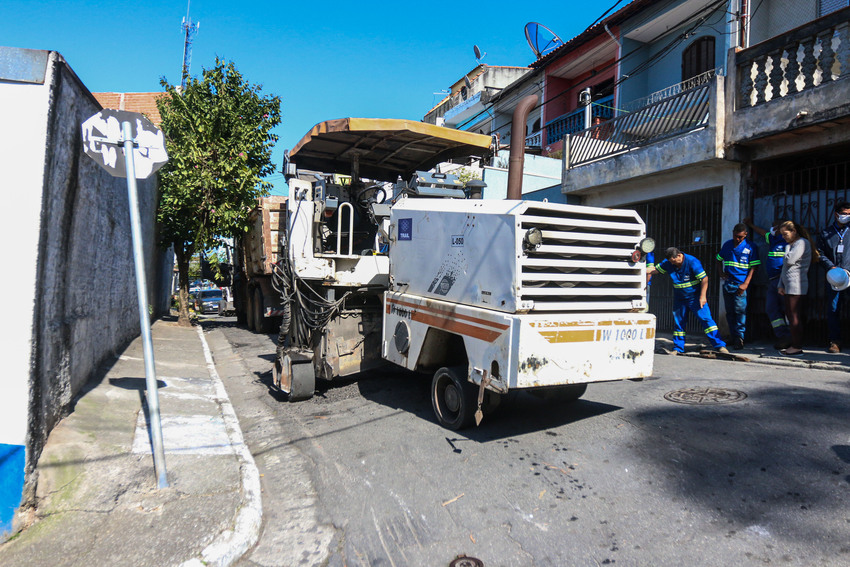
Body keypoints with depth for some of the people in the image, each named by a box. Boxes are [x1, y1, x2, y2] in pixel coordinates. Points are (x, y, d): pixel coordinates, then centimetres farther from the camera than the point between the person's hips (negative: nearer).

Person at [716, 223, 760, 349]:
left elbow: (753, 267, -4)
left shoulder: (750, 247, -2)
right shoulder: (727, 245, 10)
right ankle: (733, 337, 16)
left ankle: (739, 338, -4)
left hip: (741, 285, -4)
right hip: (727, 283, 4)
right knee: (729, 312, 7)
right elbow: (719, 260, 22)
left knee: (740, 310, -11)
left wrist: (746, 284, -13)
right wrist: (721, 273, 6)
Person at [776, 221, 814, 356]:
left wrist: (787, 250, 0)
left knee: (794, 316, -8)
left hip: (796, 286, -10)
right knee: (790, 315, 11)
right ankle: (794, 345, 15)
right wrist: (780, 285, 15)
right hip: (789, 286, 10)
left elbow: (789, 260, -20)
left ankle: (797, 347, -5)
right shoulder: (790, 245, 21)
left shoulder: (802, 243, -8)